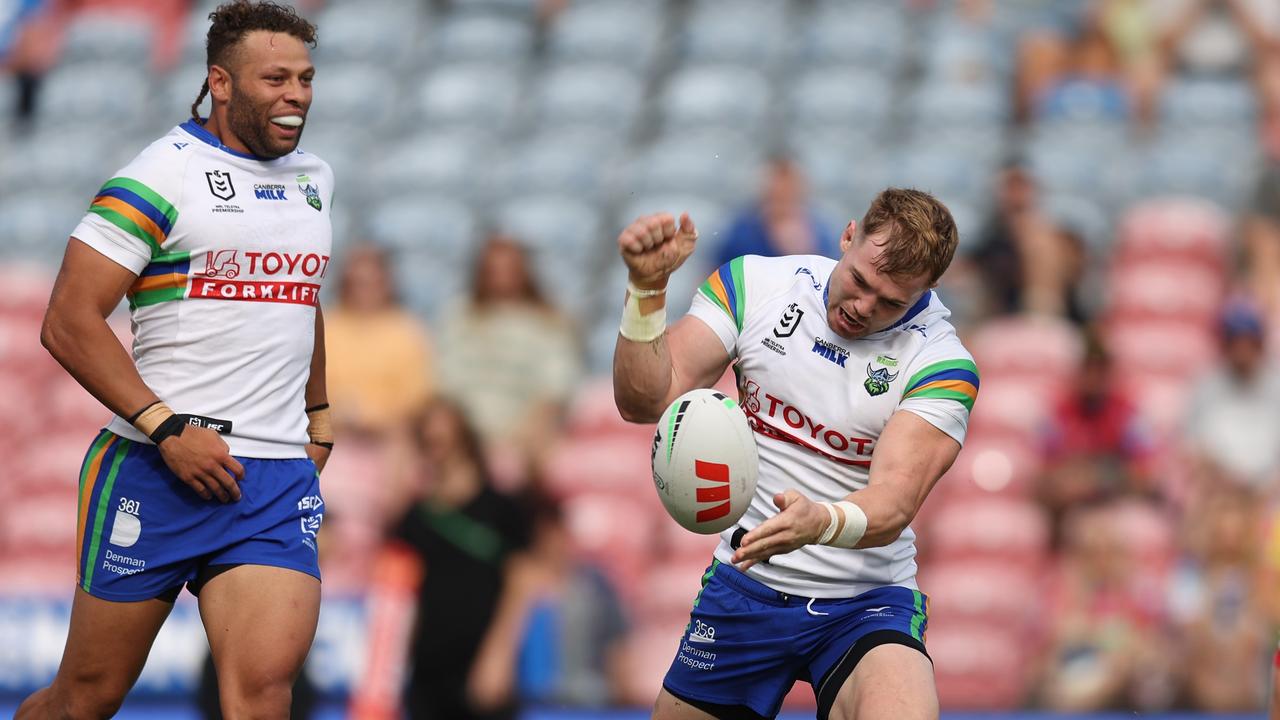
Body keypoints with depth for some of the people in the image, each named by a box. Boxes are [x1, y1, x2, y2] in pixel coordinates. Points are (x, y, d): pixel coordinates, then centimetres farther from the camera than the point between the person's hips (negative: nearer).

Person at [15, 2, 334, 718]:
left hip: (280, 479, 4)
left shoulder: (314, 178, 15)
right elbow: (69, 323, -13)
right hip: (156, 471, -4)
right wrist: (168, 428, -18)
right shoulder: (164, 176, -7)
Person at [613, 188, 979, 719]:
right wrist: (647, 289, -24)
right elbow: (645, 401, -8)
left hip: (865, 604, -5)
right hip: (744, 585, 5)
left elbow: (894, 501, -25)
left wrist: (822, 523, -47)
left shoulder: (939, 363, -14)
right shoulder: (754, 283, -3)